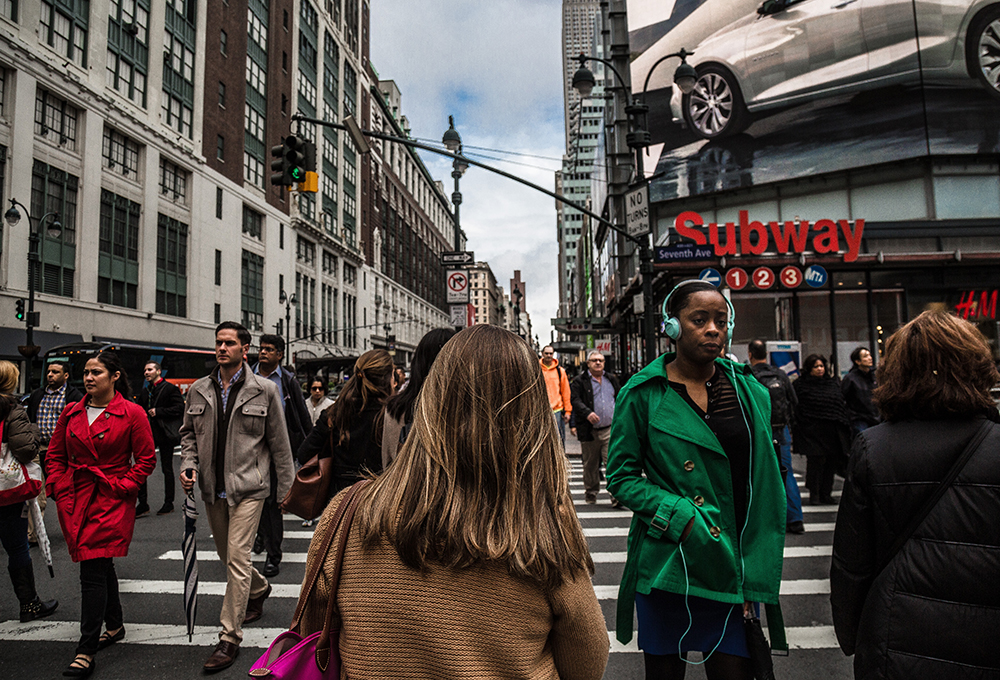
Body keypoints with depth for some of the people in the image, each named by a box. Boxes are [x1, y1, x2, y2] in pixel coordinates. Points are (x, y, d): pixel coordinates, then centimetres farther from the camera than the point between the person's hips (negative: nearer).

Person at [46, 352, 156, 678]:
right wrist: (59, 489, 4)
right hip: (74, 501, 6)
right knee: (101, 566, 18)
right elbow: (55, 455, 15)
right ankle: (115, 626, 36)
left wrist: (120, 486, -12)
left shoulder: (132, 413, -7)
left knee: (93, 571, -8)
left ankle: (86, 652, 0)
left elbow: (146, 459, -5)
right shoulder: (72, 413, 8)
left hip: (111, 501, -5)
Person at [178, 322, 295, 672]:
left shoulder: (264, 390, -6)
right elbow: (188, 433, 17)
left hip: (247, 487, -5)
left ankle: (230, 638, 5)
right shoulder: (198, 390, 5)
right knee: (227, 555, 19)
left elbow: (279, 442, -2)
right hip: (212, 488, 5)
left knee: (237, 558, -7)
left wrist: (286, 489, -1)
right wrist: (188, 465, -2)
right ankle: (259, 589, 48)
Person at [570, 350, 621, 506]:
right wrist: (587, 413, -24)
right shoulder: (579, 381, 2)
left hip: (610, 430, 2)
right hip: (589, 430, -1)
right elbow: (575, 400, -8)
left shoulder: (612, 380, 15)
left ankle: (617, 495, -10)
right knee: (590, 464, 11)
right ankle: (591, 492, 29)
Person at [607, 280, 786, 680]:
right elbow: (621, 477, -3)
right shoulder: (642, 393, -6)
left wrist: (757, 575, 0)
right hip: (666, 568, -2)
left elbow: (764, 487, 5)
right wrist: (680, 517, -17)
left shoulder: (750, 392, 4)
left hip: (732, 568, 2)